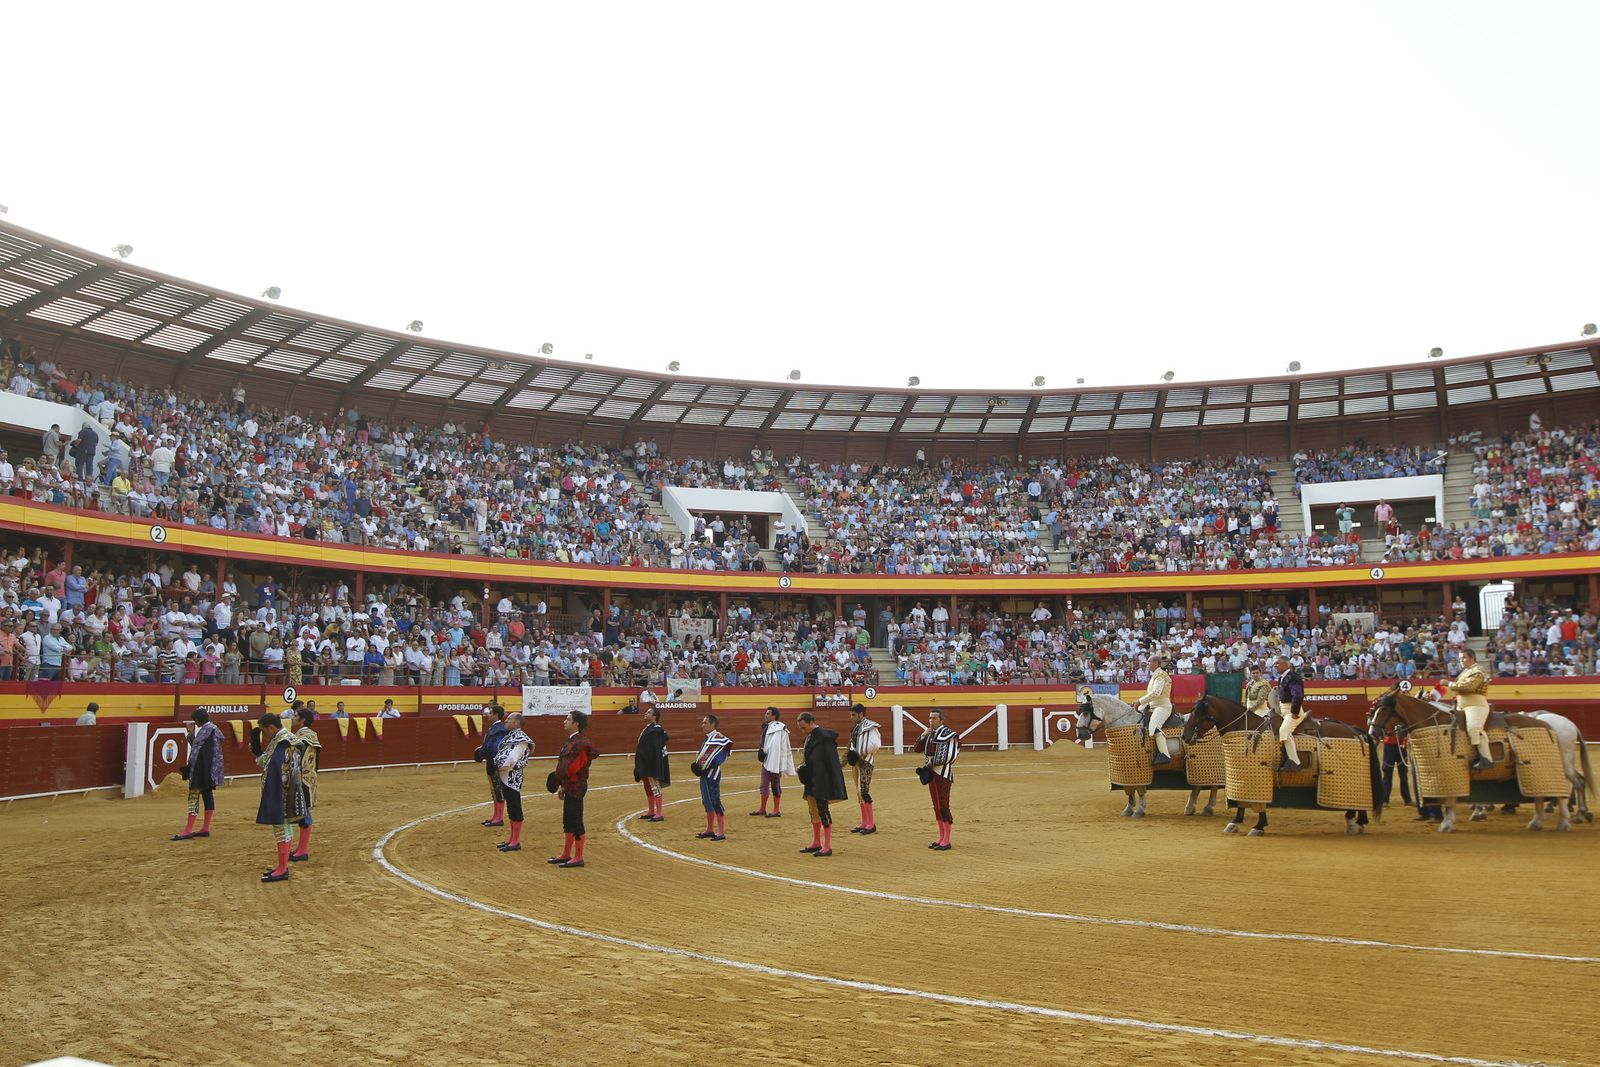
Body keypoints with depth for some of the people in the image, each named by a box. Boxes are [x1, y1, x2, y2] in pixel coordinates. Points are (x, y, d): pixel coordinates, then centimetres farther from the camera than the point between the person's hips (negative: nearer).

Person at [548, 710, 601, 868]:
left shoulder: (581, 741, -17)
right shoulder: (570, 741, 13)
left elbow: (594, 752, -33)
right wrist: (562, 786, 18)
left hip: (576, 787, -10)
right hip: (569, 787, 10)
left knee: (575, 822, -2)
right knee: (568, 821, 17)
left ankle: (578, 858, 7)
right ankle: (566, 855, 28)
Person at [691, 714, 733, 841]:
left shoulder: (717, 737, -14)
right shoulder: (707, 739, 17)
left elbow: (729, 743, -27)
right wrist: (697, 763, 4)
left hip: (712, 774, -10)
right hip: (704, 774, 10)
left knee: (715, 802, -9)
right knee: (707, 802, 17)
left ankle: (722, 832, -6)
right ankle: (709, 830, 28)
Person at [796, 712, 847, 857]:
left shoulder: (823, 736, -18)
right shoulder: (810, 736, 10)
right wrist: (802, 767, 2)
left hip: (822, 779, -10)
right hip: (812, 780, 10)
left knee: (822, 810, -6)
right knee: (813, 810, 16)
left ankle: (827, 847, -1)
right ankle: (816, 843, 27)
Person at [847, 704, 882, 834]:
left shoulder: (870, 727, -13)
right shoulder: (857, 727, 15)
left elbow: (875, 745, -21)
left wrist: (862, 755, -16)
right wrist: (851, 754, 2)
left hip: (866, 763, -9)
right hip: (857, 762, 9)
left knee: (864, 791, -10)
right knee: (859, 793, 11)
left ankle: (871, 824, -2)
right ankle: (864, 823, 20)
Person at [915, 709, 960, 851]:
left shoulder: (948, 734, -12)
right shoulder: (930, 734, 12)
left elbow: (949, 757, -18)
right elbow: (918, 749, 13)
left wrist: (932, 762, -13)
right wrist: (923, 736, -4)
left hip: (943, 773, -8)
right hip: (931, 772, 8)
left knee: (943, 806, -7)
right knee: (936, 807, 12)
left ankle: (946, 841, -2)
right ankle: (941, 838, 20)